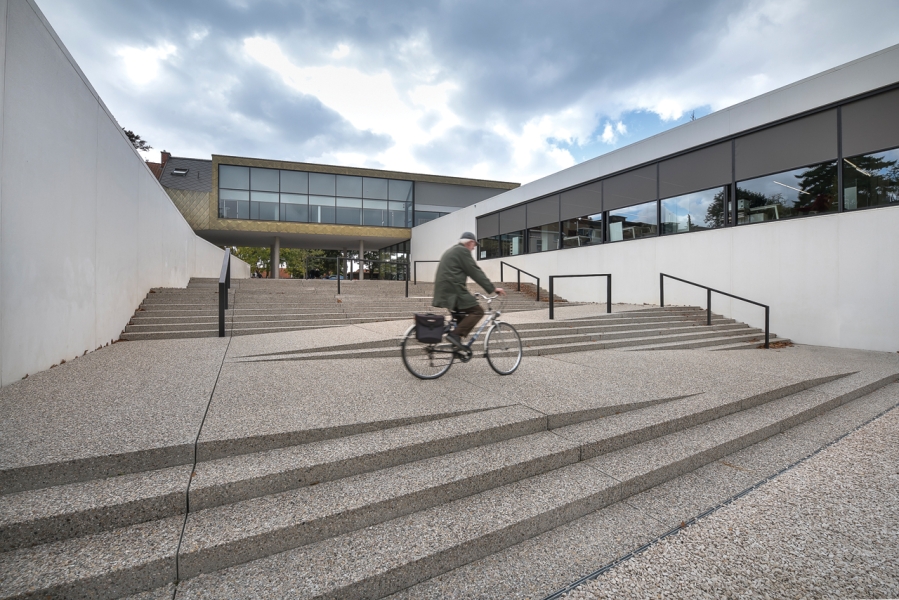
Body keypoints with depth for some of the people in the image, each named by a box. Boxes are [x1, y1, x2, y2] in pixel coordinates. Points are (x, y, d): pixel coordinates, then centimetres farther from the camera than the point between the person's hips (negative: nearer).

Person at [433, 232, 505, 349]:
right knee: (477, 311, -9)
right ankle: (455, 335, -18)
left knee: (462, 312, 24)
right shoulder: (463, 251, -5)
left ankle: (457, 340, 17)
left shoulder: (451, 251, 25)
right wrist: (493, 288, -7)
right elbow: (476, 272, -10)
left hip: (444, 290, 10)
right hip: (453, 290, -10)